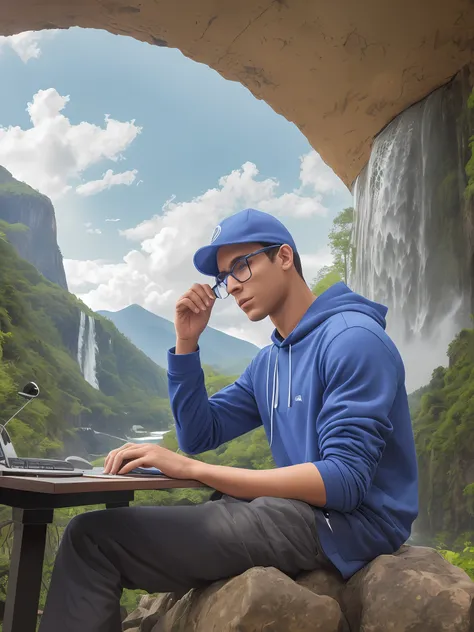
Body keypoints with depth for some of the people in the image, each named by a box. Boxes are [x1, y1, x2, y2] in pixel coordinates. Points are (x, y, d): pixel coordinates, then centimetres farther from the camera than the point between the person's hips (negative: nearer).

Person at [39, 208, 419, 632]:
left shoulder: (353, 338, -15)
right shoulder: (269, 362, 14)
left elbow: (344, 482, -23)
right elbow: (199, 436, 15)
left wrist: (192, 468, -24)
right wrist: (187, 342, 2)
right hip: (304, 509, 9)